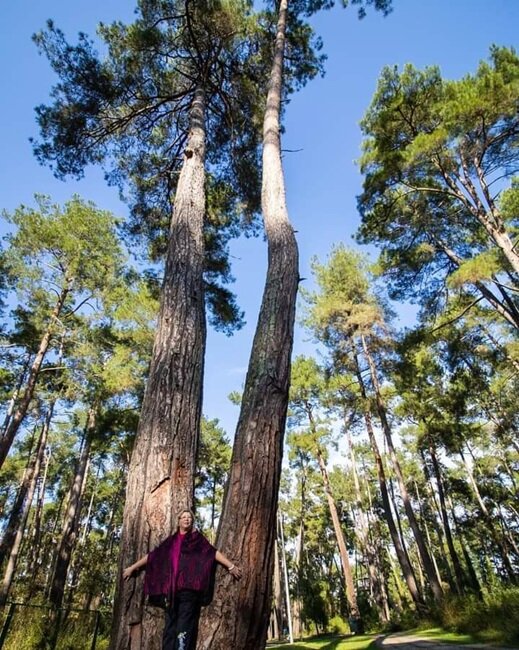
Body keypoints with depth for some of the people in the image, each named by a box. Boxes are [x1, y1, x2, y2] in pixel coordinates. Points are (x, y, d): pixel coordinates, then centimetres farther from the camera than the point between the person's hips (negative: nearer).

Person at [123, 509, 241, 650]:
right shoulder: (171, 540, 18)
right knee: (170, 624, -1)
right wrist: (132, 567, 26)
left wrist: (231, 566, -7)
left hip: (189, 588, -3)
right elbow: (153, 555, 24)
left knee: (184, 625, -11)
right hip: (171, 589, 3)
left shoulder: (197, 538, 10)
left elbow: (213, 552, 2)